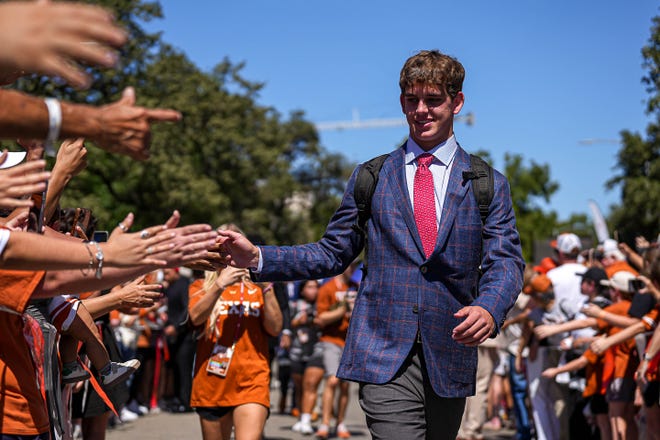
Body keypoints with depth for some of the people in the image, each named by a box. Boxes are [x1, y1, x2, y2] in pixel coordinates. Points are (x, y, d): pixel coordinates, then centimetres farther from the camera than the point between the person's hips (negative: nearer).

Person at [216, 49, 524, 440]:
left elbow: (505, 262, -1)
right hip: (386, 355, -1)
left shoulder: (488, 185, 7)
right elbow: (332, 254, 11)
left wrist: (489, 308, -24)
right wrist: (256, 257, -2)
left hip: (451, 358, 2)